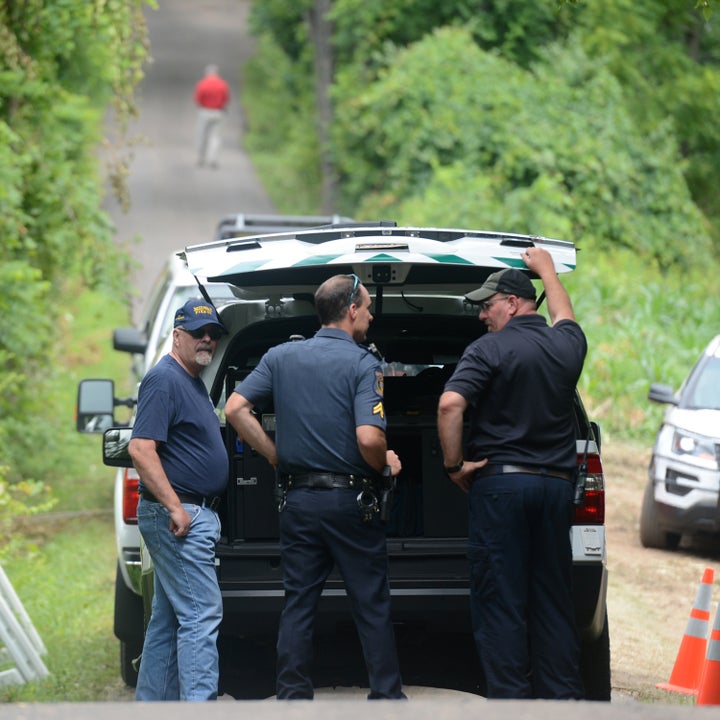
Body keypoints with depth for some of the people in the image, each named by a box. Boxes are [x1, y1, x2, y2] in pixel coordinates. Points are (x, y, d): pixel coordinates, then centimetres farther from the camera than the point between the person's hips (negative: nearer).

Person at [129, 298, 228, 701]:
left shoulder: (192, 381, 19)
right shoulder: (165, 380, -13)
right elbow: (141, 449, -21)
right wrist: (176, 508, -24)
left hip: (196, 515, 10)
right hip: (180, 517, -10)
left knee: (168, 619, 12)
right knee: (201, 614, -14)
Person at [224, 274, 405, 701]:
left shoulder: (281, 357, 6)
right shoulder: (363, 365, -9)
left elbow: (236, 409, -2)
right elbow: (369, 438, -21)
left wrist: (275, 456, 5)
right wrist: (385, 465, -1)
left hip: (299, 500, 4)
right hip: (350, 500, -4)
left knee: (298, 604, 8)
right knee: (372, 605, 4)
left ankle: (293, 697, 6)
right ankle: (387, 697, 7)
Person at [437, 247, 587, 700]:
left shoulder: (489, 350, -8)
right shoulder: (566, 344, 8)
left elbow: (451, 404, -21)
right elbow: (564, 314, 33)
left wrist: (453, 464, -10)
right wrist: (546, 269, 49)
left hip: (500, 481, -5)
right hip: (556, 481, 5)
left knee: (500, 600, -2)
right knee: (553, 599, 10)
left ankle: (511, 696, -5)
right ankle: (563, 695, 9)